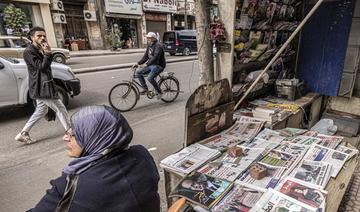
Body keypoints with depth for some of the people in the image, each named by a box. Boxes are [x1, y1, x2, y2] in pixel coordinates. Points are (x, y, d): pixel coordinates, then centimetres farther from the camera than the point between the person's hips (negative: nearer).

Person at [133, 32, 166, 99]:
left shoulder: (158, 45, -15)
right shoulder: (149, 46, 13)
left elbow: (155, 57, -28)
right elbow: (145, 57, 15)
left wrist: (146, 64, -35)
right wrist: (138, 63, 3)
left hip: (159, 65, -9)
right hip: (151, 65, 9)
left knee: (150, 78, -29)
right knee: (138, 73, -3)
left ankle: (158, 91, -6)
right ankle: (145, 89, 6)